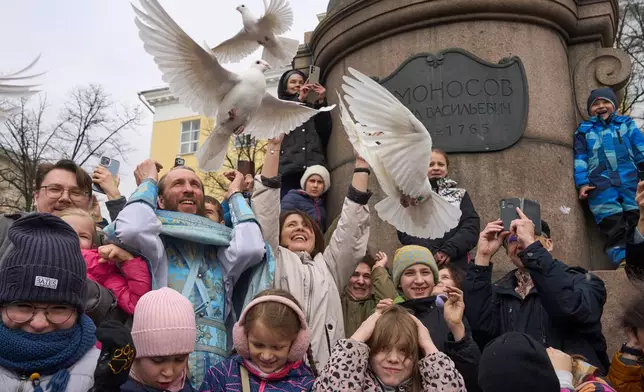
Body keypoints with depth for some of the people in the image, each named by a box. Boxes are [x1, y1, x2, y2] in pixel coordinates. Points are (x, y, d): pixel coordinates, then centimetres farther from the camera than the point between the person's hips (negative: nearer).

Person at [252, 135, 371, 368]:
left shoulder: (329, 267, 23)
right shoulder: (274, 261, 16)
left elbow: (351, 225, 15)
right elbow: (265, 212, 6)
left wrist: (361, 163, 11)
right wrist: (274, 146, 2)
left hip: (327, 370, 3)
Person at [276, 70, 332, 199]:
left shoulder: (311, 108, 25)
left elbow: (325, 131, 12)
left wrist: (322, 101, 4)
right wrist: (299, 99, -3)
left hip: (314, 168, 2)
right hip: (288, 167, -1)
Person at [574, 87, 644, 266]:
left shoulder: (626, 123, 21)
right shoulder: (584, 130, 18)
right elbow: (580, 158, 10)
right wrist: (582, 183, -2)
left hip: (630, 181, 2)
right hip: (601, 185, -1)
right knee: (614, 228, -11)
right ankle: (623, 262, -12)